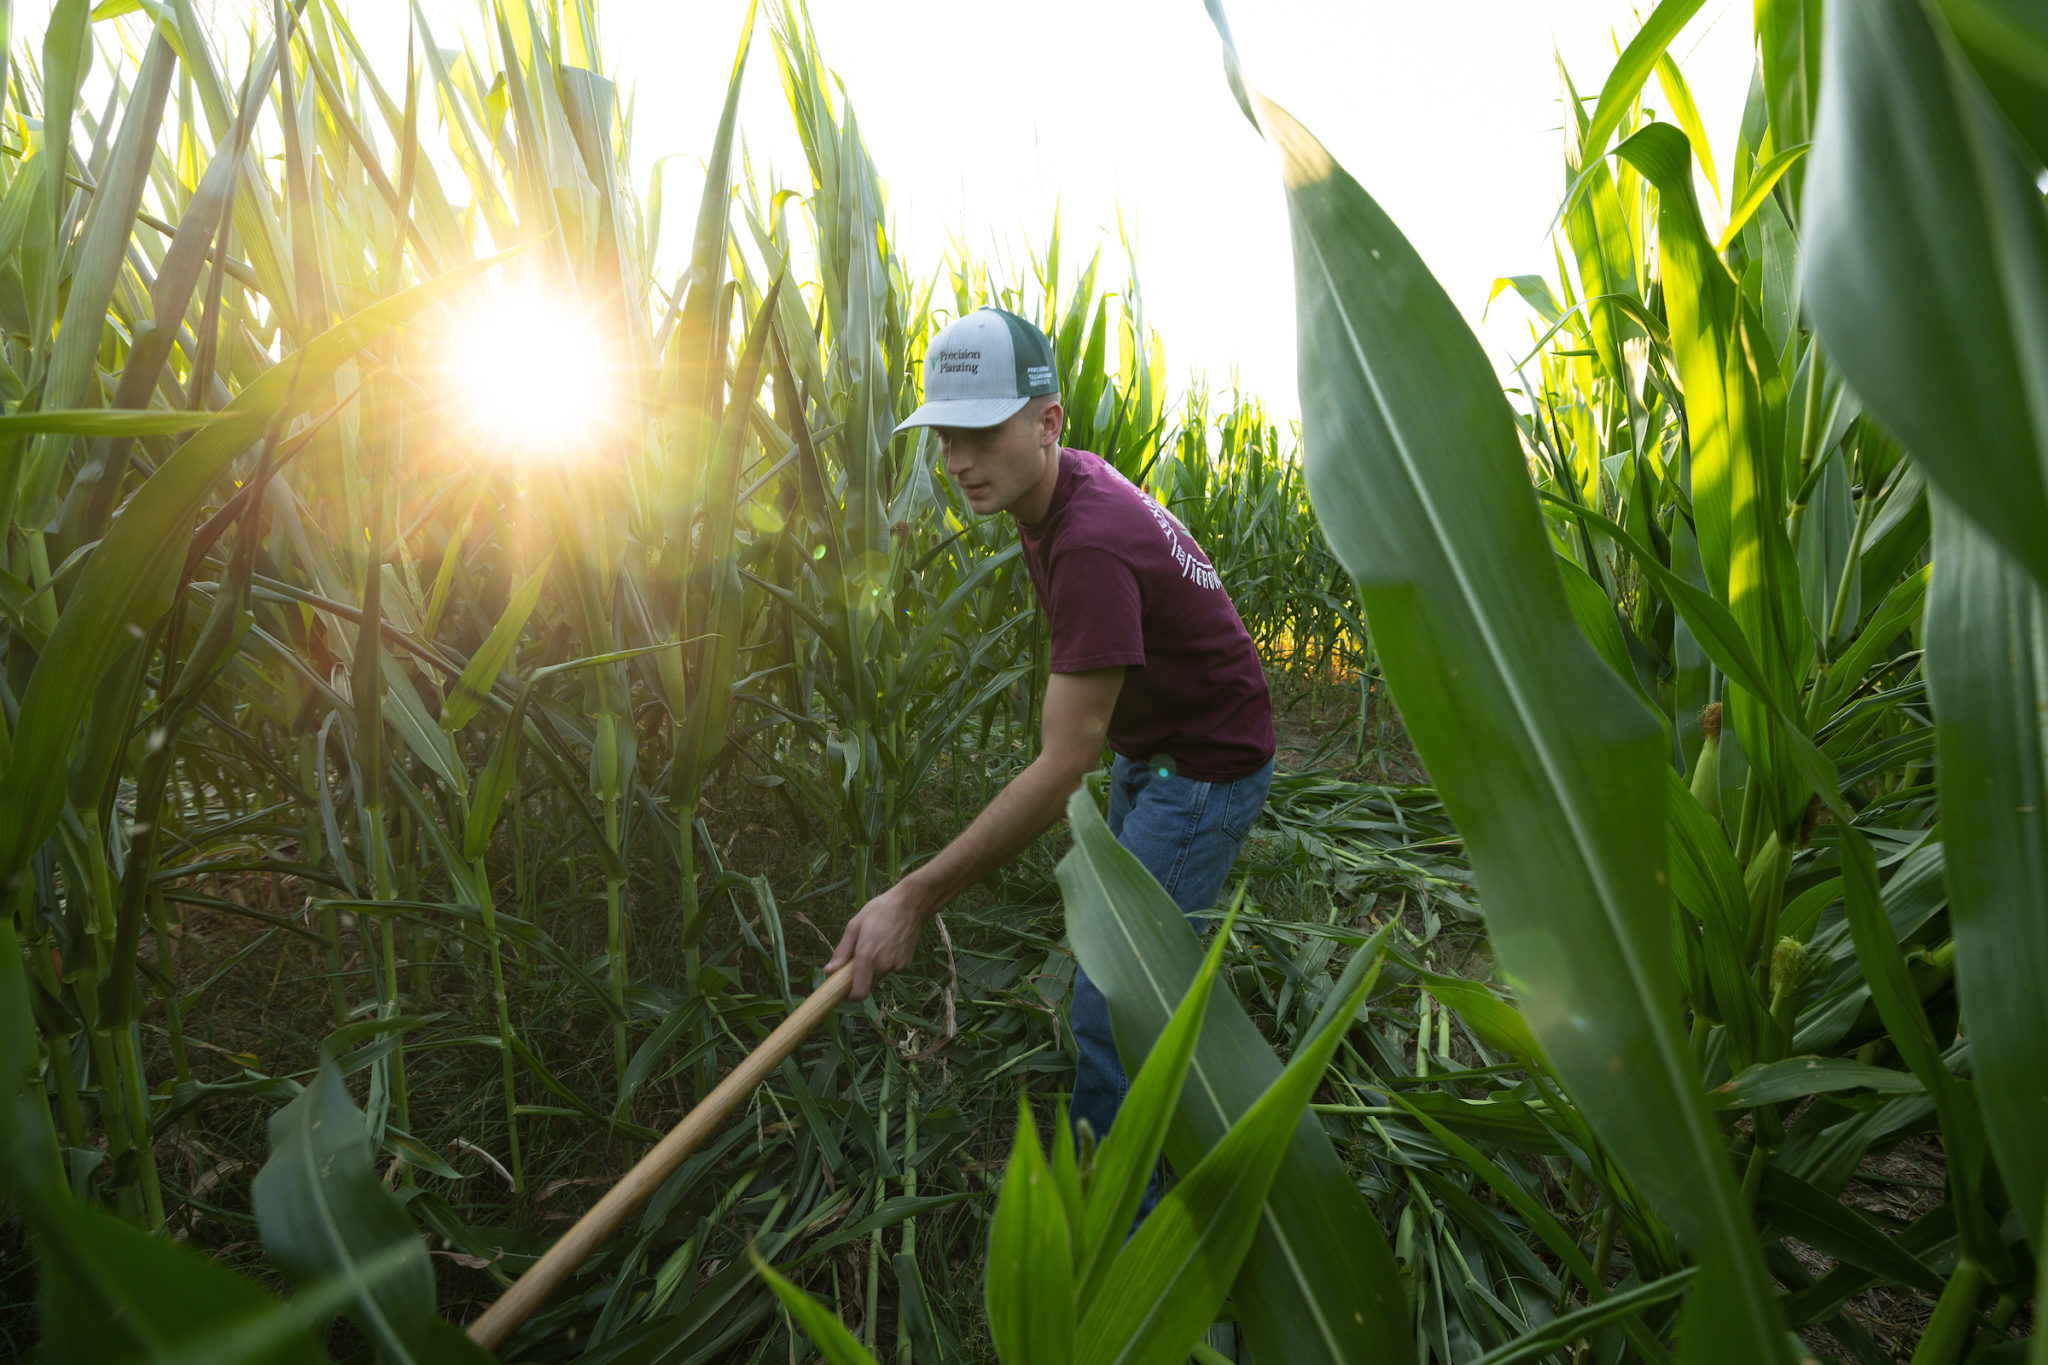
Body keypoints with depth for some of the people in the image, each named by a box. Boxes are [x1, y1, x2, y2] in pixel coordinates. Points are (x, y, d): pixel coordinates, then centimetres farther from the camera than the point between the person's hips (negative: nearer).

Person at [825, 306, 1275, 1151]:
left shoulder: (1093, 545, -35)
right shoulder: (1061, 484, -4)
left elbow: (1062, 768, -37)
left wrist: (917, 897, -37)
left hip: (1205, 764, -10)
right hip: (1146, 747, 10)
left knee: (1111, 1007, -11)